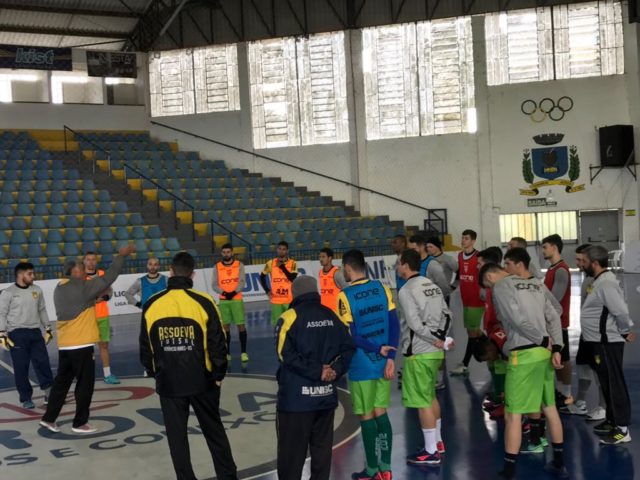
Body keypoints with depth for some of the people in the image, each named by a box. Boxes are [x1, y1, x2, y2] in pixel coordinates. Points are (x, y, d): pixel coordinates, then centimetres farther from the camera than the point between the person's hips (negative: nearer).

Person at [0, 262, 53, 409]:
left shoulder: (37, 290, 9)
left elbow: (42, 310, 16)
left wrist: (47, 328, 15)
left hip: (35, 332, 4)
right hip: (17, 334, -4)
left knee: (42, 362, 0)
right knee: (21, 367, 1)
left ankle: (49, 393, 8)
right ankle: (26, 398, 10)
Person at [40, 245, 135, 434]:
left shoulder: (59, 289, 11)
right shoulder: (81, 287, -13)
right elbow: (107, 279, -14)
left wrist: (95, 299, 13)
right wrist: (121, 256, -9)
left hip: (64, 345, 8)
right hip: (81, 345, -8)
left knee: (62, 382, 17)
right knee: (85, 384, 3)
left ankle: (49, 418, 21)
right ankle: (80, 423, 9)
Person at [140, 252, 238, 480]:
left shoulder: (151, 305, -4)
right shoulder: (203, 302, -11)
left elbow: (145, 346, 4)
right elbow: (217, 344, -9)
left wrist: (154, 372, 19)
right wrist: (219, 374, 5)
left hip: (168, 382, 1)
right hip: (202, 380, 0)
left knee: (177, 437, 12)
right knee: (214, 432, 15)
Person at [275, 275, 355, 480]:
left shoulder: (290, 317, -8)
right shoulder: (331, 316, 7)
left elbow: (286, 355, -17)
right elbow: (348, 347, 2)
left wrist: (317, 371, -14)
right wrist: (335, 370, -5)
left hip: (297, 397, -5)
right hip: (326, 394, 5)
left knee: (291, 451, 3)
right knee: (322, 447, 15)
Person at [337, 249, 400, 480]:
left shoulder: (345, 296, -12)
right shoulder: (382, 288, 2)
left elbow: (351, 336, -15)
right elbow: (394, 325, -2)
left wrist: (377, 349, -7)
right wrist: (390, 358, -4)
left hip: (362, 366, -5)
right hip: (384, 362, 5)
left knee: (367, 417, 7)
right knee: (381, 413, 14)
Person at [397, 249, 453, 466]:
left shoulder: (407, 291, -15)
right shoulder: (433, 286, 10)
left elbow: (415, 325, -20)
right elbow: (447, 315, 9)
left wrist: (441, 341, -12)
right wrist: (441, 338, 2)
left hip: (419, 353, -9)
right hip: (435, 352, 9)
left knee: (422, 402, 0)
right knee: (430, 397, 22)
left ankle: (431, 452, 6)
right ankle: (437, 442, 31)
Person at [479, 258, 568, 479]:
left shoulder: (500, 287, -4)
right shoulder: (537, 284, 16)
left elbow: (518, 320, -15)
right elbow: (554, 317, 7)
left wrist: (543, 341, -5)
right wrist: (556, 348, 1)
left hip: (523, 355, -7)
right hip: (545, 353, 7)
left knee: (512, 415, -1)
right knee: (550, 408, 19)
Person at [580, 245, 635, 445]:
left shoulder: (606, 283, -20)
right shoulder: (600, 281, 12)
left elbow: (621, 311, -27)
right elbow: (614, 311, 17)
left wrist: (625, 332, -13)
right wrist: (623, 332, 14)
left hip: (608, 342, -10)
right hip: (600, 341, 10)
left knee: (615, 384, -4)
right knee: (607, 383, 18)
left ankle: (622, 429, 2)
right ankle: (612, 421, 29)